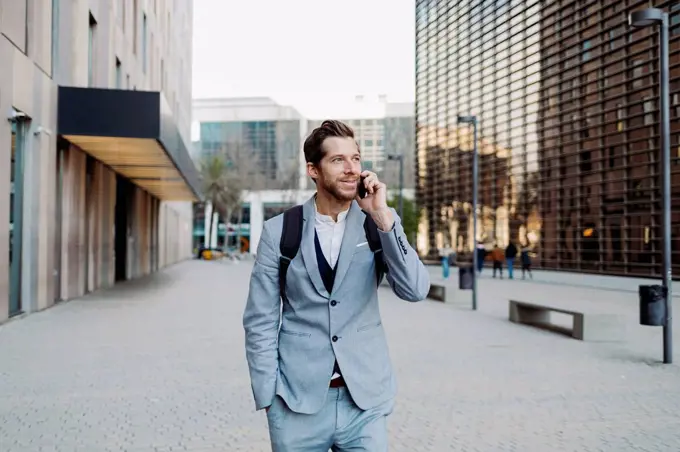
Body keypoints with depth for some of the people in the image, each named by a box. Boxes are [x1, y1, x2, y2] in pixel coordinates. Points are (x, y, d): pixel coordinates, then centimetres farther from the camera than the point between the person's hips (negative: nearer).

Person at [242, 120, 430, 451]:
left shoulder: (380, 224, 0)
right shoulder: (279, 231, -3)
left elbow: (415, 291, -12)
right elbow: (260, 322, -1)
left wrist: (383, 217, -18)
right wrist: (268, 397, -5)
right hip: (297, 401, 0)